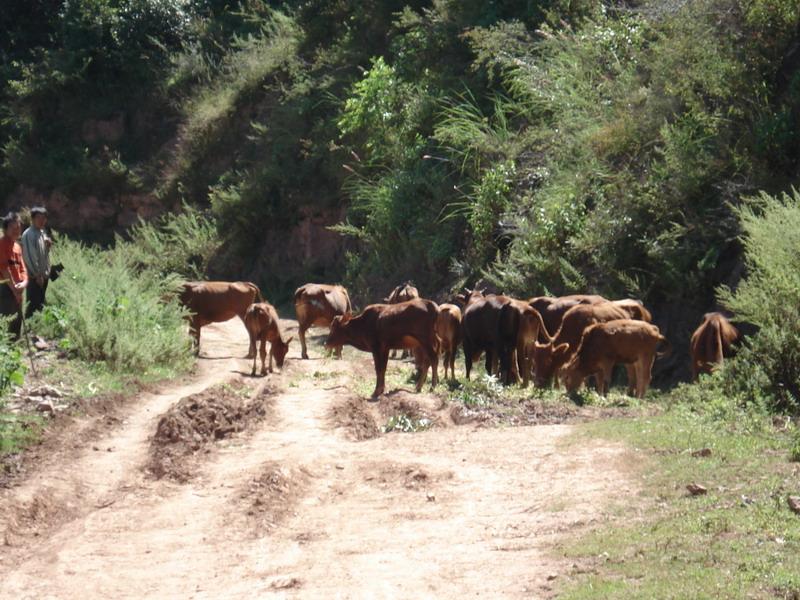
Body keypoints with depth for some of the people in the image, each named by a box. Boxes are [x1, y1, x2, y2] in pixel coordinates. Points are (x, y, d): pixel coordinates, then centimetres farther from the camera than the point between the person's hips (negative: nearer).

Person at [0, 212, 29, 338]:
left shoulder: (17, 247, 16)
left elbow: (22, 268, 14)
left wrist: (24, 282, -6)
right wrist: (14, 288, -17)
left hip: (17, 290, 9)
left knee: (17, 321, 13)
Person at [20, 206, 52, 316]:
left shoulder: (42, 232, 10)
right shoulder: (28, 234, -18)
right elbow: (29, 256, -21)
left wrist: (48, 245, -2)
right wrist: (37, 275, -19)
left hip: (44, 274, 9)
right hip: (34, 276, -9)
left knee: (41, 303, 16)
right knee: (33, 304, -5)